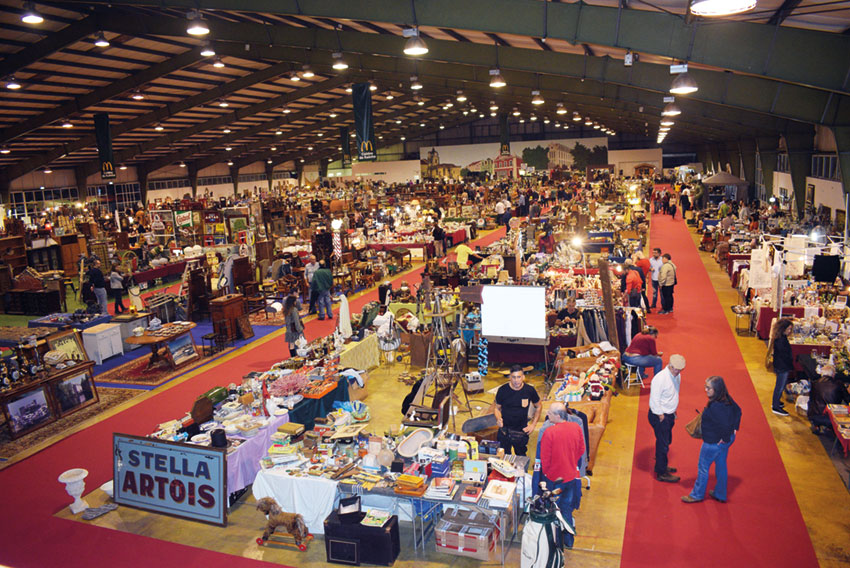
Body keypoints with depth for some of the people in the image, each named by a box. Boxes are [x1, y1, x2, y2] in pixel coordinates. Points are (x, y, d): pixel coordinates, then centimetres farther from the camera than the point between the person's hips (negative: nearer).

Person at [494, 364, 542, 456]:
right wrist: (498, 419, -17)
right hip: (505, 431, -1)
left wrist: (533, 424, 4)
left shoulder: (529, 390, -7)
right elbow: (497, 408, 3)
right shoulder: (502, 390, -9)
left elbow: (538, 407, 10)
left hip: (522, 432, 1)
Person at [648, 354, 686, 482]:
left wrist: (673, 413, 17)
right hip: (659, 416, -8)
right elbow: (654, 399, -23)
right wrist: (661, 416, -18)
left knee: (666, 441, 21)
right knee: (663, 444, 1)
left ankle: (661, 466, 39)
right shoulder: (660, 378, -25)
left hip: (669, 414, 9)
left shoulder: (677, 375, 2)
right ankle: (661, 473, 15)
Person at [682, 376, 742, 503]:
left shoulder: (715, 406, -32)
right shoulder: (727, 399, -4)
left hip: (714, 442, -9)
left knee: (703, 467, 10)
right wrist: (734, 428, 11)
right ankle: (720, 494, 38)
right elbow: (738, 411, 10)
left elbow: (725, 424, -36)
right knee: (721, 466, 23)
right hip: (726, 439, 9)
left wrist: (724, 438, -20)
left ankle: (697, 494, 27)